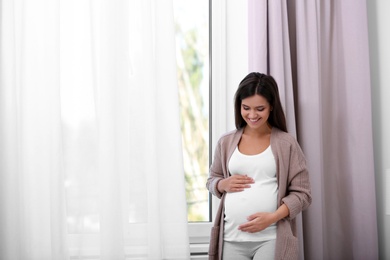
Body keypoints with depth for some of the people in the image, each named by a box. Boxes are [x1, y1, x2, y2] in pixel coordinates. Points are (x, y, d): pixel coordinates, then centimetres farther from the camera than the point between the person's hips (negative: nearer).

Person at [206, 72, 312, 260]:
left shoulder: (286, 144, -1)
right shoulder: (226, 142, 8)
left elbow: (301, 193, -1)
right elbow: (211, 180, 19)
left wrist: (272, 217, -16)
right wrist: (224, 184, -4)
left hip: (271, 239, -3)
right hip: (232, 239, 3)